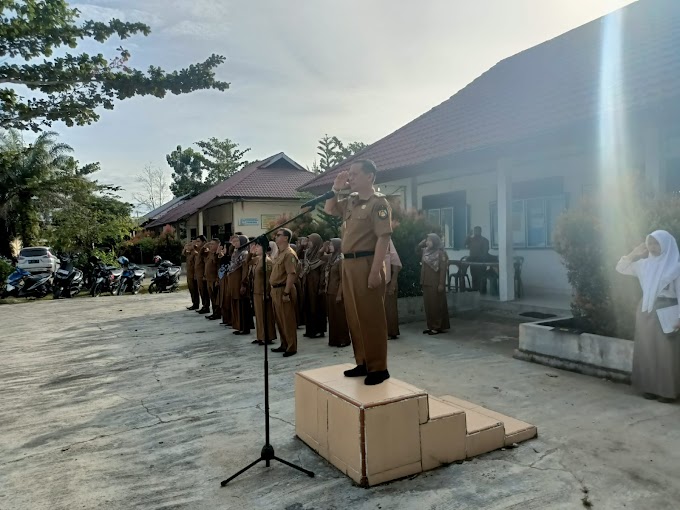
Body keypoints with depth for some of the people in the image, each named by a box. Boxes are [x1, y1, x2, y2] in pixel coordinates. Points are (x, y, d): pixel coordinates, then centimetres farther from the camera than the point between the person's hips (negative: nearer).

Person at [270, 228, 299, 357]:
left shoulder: (289, 254, -15)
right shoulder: (280, 253, 17)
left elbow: (291, 274, -21)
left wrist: (286, 293, -24)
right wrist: (273, 289, 19)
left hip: (284, 290, -10)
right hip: (276, 290, 10)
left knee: (288, 320, -3)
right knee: (279, 320, 16)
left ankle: (292, 348, 5)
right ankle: (284, 345, 26)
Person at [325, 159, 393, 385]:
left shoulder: (378, 202, -9)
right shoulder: (351, 201, 15)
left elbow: (383, 238, -17)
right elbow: (330, 209, 30)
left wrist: (375, 271, -23)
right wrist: (336, 189, 13)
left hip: (366, 264, -9)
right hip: (348, 264, 9)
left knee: (371, 317, -3)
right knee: (354, 316, 13)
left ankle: (378, 367, 6)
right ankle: (363, 363, 24)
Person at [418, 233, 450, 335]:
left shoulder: (440, 253, -11)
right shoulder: (425, 251, 9)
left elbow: (443, 270, -13)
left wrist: (441, 284, -18)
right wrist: (424, 241, 10)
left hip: (435, 283, -7)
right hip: (426, 282, 7)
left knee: (436, 305, -2)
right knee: (428, 305, 10)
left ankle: (438, 327, 5)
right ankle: (431, 326, 17)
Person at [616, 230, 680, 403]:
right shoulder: (645, 264, 8)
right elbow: (620, 268, 11)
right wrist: (634, 254, -2)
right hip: (646, 311, 5)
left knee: (665, 352, -2)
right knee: (646, 350, 8)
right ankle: (650, 387, 18)